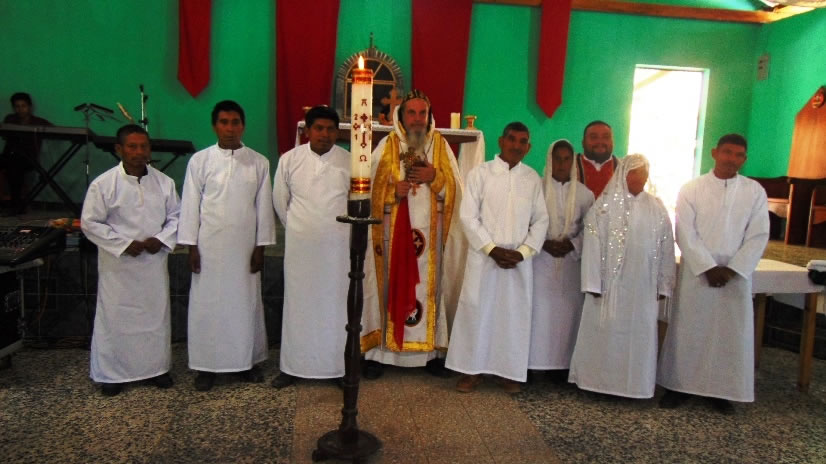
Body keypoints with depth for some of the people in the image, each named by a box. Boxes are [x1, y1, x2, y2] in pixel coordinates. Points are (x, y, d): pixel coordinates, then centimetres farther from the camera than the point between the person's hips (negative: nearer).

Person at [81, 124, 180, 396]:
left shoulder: (164, 182, -2)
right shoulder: (103, 184, -10)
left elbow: (176, 216, 6)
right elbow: (90, 223, -8)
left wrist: (162, 239, -11)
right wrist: (124, 244, -15)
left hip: (154, 262, 3)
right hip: (118, 264, -3)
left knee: (156, 314, 12)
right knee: (115, 317, 5)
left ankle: (157, 367, 28)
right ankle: (111, 373, 21)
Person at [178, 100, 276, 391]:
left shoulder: (259, 162, 2)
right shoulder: (200, 160, -1)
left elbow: (264, 206, 3)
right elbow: (190, 204, 0)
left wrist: (261, 246, 0)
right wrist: (191, 246, -4)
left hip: (245, 247, 1)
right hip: (209, 246, -1)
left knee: (246, 303, 8)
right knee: (207, 304, 5)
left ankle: (247, 360, 22)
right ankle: (206, 365, 17)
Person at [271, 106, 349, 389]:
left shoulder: (349, 161, -3)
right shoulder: (289, 160, -2)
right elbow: (280, 201, 9)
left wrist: (341, 228, 11)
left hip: (338, 246, 0)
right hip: (300, 245, 1)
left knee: (337, 305, 6)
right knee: (299, 305, 8)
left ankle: (338, 366, 18)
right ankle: (293, 366, 20)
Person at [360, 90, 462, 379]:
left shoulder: (441, 146, 8)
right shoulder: (387, 146, 3)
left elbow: (455, 189, 5)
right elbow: (370, 187, -1)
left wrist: (434, 177, -12)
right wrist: (392, 190, -18)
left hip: (429, 232, 2)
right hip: (393, 230, -2)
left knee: (428, 287, 5)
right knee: (390, 287, -1)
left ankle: (430, 351, 15)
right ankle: (378, 352, 8)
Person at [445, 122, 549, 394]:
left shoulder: (533, 179, 7)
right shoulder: (480, 173, -1)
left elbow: (541, 220, 6)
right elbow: (468, 216, -5)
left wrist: (523, 251, -7)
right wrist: (492, 249, -12)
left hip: (519, 260, 2)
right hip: (484, 256, -2)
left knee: (515, 314, 6)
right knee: (476, 310, 1)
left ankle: (510, 370, 19)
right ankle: (472, 369, 14)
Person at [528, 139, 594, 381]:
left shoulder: (584, 194, 5)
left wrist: (572, 245, -10)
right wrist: (544, 244, -15)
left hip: (570, 262, 2)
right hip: (540, 259, -2)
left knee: (566, 311, 4)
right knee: (538, 310, -2)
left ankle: (561, 363, 14)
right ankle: (531, 362, 7)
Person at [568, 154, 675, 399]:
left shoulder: (657, 208, 6)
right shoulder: (604, 205, -3)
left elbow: (666, 248, 7)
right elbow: (592, 246, -7)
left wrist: (663, 284, 3)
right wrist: (593, 283, -12)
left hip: (643, 286, 3)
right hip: (611, 284, -3)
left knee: (639, 334, 8)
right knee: (605, 332, 5)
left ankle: (633, 382, 20)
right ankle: (599, 379, 17)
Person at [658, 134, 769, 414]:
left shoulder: (755, 192, 3)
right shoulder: (691, 189, 0)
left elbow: (758, 236, -2)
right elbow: (685, 234, -6)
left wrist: (732, 270, -12)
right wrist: (708, 268, -14)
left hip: (736, 275, 1)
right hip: (696, 272, -1)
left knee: (731, 333, 5)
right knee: (688, 329, 3)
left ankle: (722, 390, 18)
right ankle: (679, 385, 15)